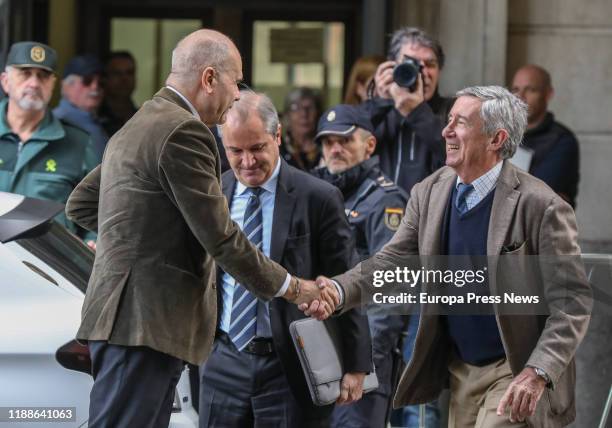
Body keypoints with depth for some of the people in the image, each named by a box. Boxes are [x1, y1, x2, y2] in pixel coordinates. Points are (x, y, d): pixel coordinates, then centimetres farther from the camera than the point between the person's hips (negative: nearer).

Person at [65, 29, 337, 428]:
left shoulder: (137, 127, 18)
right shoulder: (184, 131, -13)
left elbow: (80, 204, 25)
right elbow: (219, 236, -15)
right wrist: (292, 287, -5)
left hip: (124, 317, 10)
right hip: (144, 324, -10)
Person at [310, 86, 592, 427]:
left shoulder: (541, 206, -17)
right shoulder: (430, 194, 1)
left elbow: (572, 301, -17)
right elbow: (391, 261, 1)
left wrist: (539, 372, -28)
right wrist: (338, 290, -20)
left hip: (515, 372, -6)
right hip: (461, 371, 6)